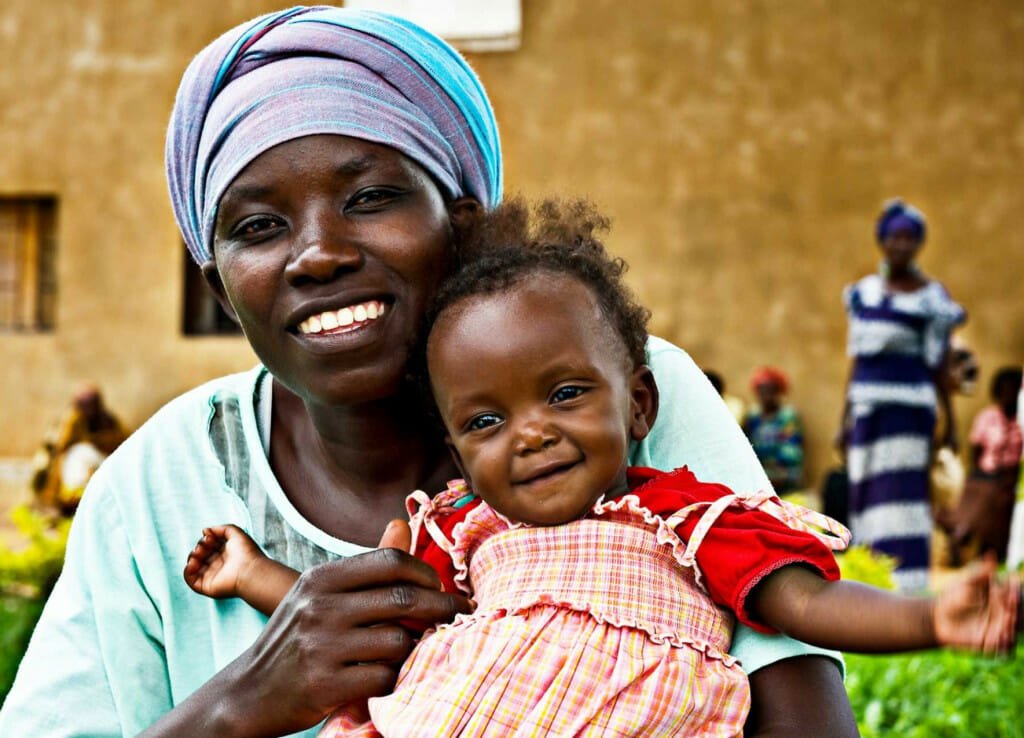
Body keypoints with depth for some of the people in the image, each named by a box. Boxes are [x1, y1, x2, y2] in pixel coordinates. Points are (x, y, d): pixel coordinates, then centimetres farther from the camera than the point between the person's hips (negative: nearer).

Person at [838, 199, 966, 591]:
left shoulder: (931, 297, 0)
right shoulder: (863, 291, 13)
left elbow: (938, 366, 2)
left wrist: (951, 422, 1)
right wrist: (845, 418, 15)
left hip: (909, 407, -5)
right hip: (867, 406, 5)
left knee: (902, 495, -11)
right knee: (866, 496, 5)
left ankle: (907, 586, -11)